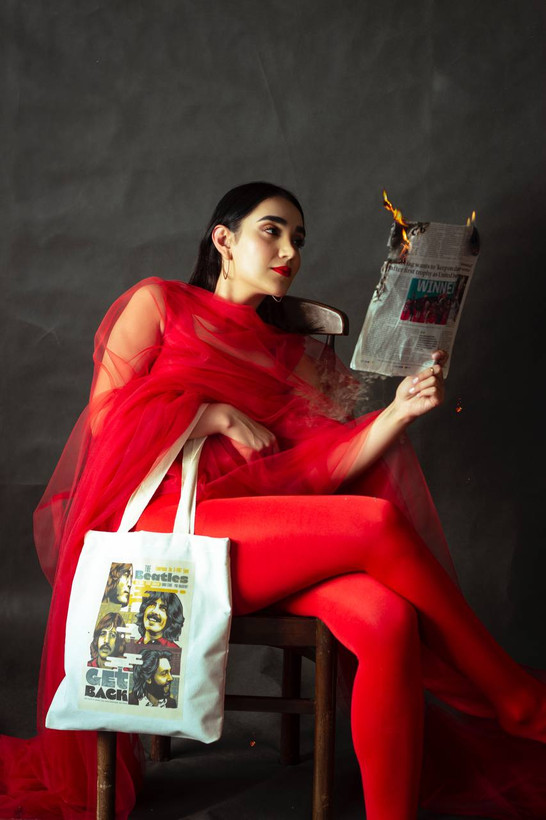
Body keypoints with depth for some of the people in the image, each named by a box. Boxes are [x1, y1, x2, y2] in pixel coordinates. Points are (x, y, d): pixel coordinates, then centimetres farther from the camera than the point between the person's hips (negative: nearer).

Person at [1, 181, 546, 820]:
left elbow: (322, 463, 8)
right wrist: (217, 415, -4)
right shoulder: (159, 303, 15)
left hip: (267, 538, 5)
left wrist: (398, 412, -9)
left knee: (387, 620, -28)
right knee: (378, 522, -25)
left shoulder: (290, 354, 25)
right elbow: (105, 414, 3)